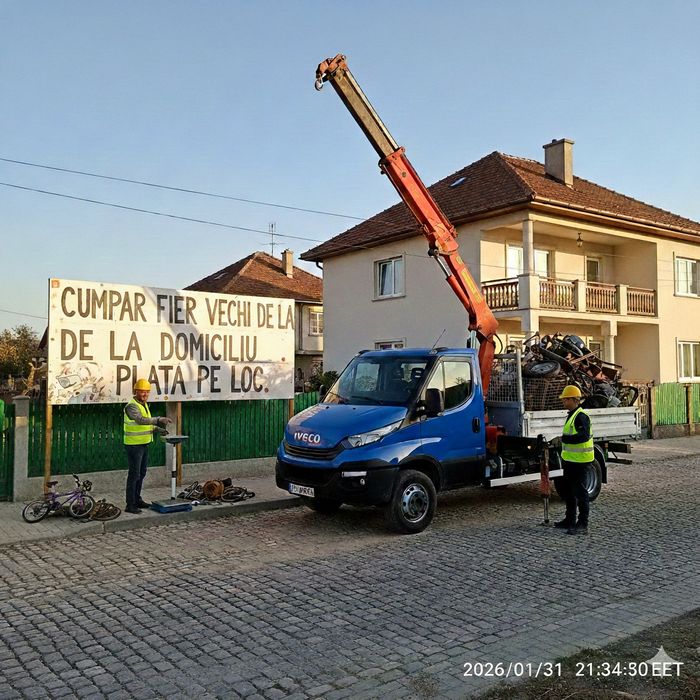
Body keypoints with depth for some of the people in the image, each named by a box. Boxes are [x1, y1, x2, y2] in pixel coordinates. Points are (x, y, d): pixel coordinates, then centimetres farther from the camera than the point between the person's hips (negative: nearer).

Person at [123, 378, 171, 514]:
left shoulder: (144, 404, 13)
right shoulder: (131, 406, -17)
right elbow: (141, 420, -35)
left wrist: (158, 429, 7)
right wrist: (158, 420, -43)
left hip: (144, 444, 9)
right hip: (134, 445, -9)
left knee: (141, 473, 16)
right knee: (134, 474, -6)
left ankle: (137, 499, 28)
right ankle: (130, 505, 0)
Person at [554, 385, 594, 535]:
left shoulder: (581, 416, -17)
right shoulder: (571, 415, 15)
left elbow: (584, 436, -30)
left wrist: (565, 438, -27)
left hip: (579, 460, -11)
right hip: (570, 459, 11)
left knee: (580, 492, -4)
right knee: (569, 491, 18)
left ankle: (583, 524, 2)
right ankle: (570, 519, 29)